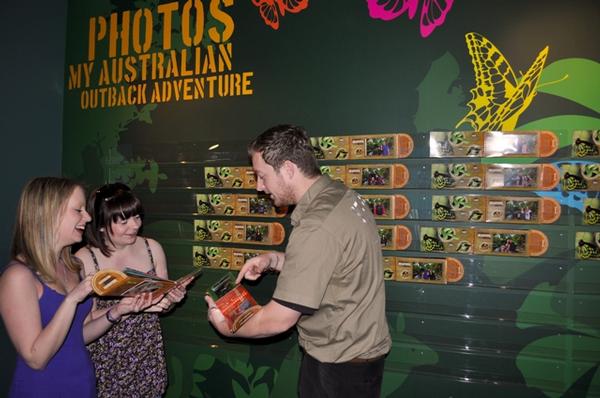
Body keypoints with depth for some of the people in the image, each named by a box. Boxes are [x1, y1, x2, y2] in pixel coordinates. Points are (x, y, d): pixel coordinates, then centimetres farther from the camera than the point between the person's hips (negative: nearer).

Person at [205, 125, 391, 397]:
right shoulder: (340, 194, -1)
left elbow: (279, 320, -24)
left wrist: (226, 328, -7)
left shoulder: (317, 227, -29)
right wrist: (274, 260, 1)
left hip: (340, 365, -8)